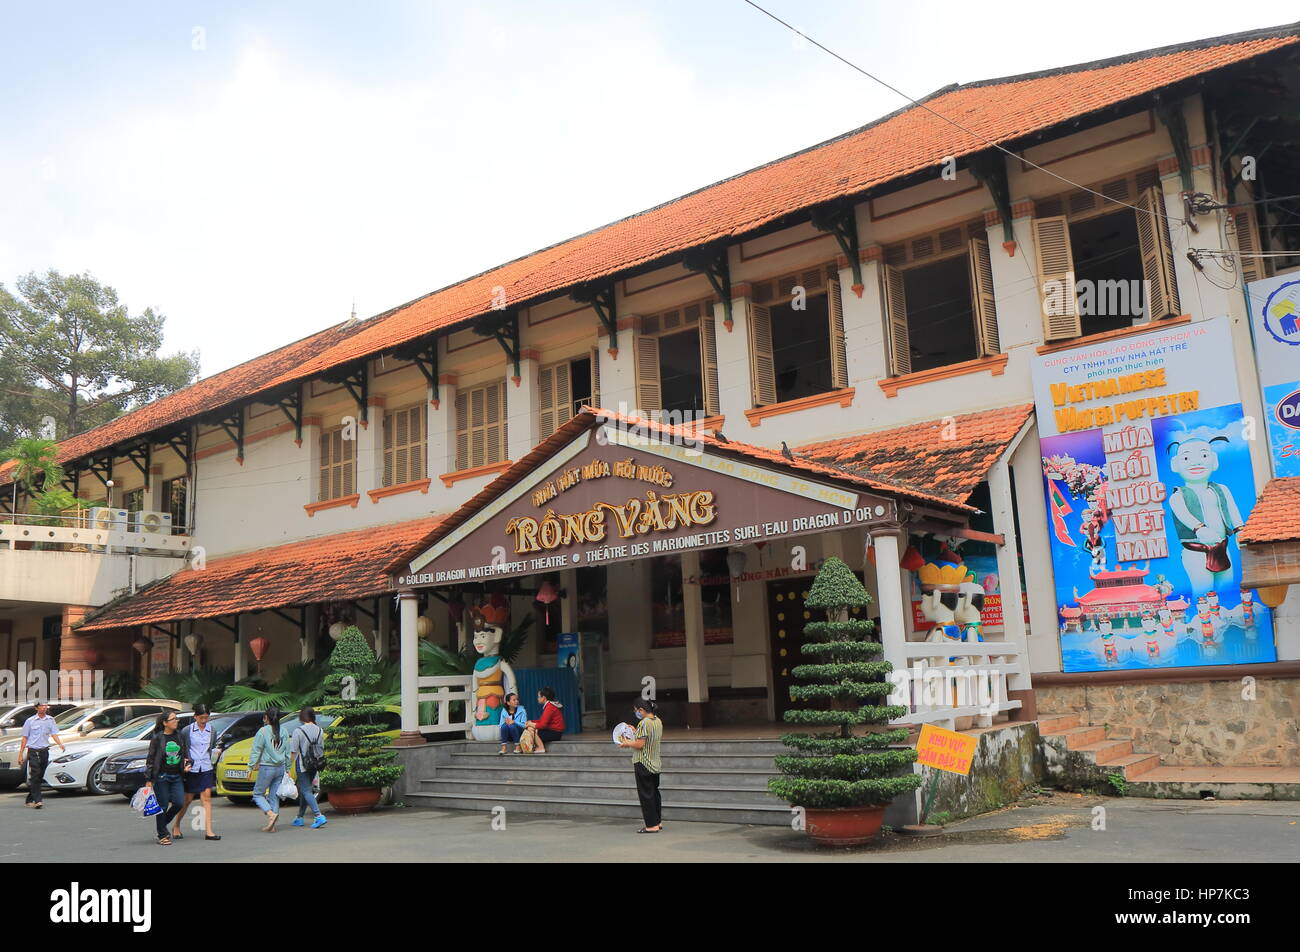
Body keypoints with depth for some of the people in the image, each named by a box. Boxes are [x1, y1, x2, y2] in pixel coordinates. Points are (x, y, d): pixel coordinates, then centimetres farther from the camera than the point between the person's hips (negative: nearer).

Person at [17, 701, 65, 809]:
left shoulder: (50, 720, 8)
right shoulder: (30, 721, 1)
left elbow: (54, 734, 2)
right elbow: (24, 738, 3)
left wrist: (60, 744, -16)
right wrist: (20, 754, -1)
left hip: (44, 751, 4)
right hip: (33, 751, -4)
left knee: (40, 777, 7)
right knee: (35, 775, -13)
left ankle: (29, 800, 19)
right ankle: (37, 800, -16)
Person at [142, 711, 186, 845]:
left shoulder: (179, 735, 8)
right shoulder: (157, 738, -6)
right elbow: (150, 759, -5)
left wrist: (186, 765, 6)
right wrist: (148, 780, -8)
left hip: (177, 776, 5)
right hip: (161, 776, -4)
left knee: (179, 803, -3)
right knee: (163, 806, 0)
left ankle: (163, 823, 24)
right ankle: (162, 836, 11)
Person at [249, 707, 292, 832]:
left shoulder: (263, 731, -10)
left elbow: (256, 751, -10)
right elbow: (288, 752, 10)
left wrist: (251, 767, -3)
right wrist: (287, 768, 18)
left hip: (267, 768, -5)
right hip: (280, 768, 5)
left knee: (258, 794, 9)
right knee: (274, 796, 11)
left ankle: (271, 814, -14)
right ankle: (271, 825, 10)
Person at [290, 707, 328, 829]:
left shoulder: (298, 731, -12)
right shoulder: (319, 730, 5)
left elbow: (293, 751, -13)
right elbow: (321, 749, 10)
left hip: (302, 765, -6)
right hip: (314, 765, 6)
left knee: (306, 791, -4)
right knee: (305, 790, 18)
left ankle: (319, 816, -17)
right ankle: (300, 817, 25)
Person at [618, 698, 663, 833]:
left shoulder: (644, 723, -20)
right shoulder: (658, 721, 6)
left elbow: (640, 744, -24)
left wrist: (627, 743, -6)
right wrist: (633, 738, 20)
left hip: (643, 764, -9)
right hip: (655, 763, 9)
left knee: (645, 794, -1)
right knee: (654, 792, 17)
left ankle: (652, 825, 1)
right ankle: (658, 822, 25)